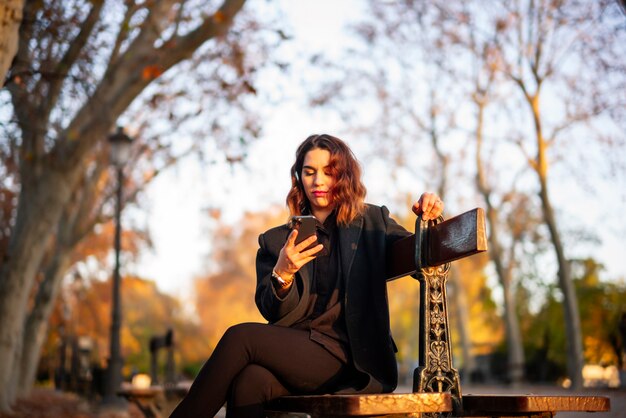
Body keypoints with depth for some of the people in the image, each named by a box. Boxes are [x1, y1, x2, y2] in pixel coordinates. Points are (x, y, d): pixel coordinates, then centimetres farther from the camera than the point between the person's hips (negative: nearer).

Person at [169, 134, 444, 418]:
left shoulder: (372, 222, 12)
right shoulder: (276, 240, 13)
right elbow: (272, 313, 5)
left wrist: (429, 219, -10)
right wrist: (282, 275, -16)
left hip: (348, 359, -2)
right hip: (291, 348, 2)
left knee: (241, 337, -23)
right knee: (250, 381, -34)